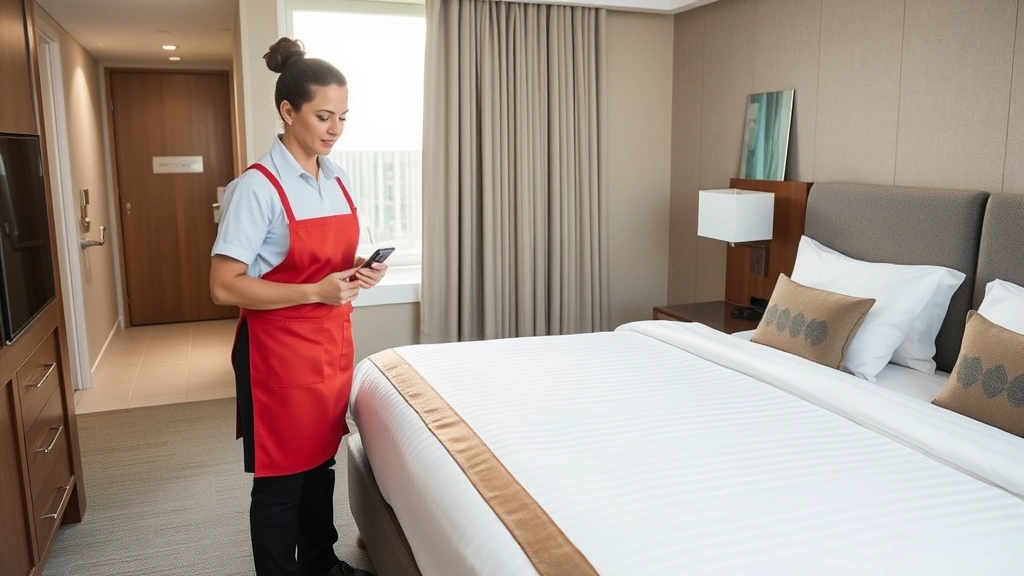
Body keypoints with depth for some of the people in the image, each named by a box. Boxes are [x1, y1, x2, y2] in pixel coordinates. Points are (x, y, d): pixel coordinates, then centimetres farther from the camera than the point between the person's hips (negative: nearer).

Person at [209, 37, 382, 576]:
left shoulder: (337, 181, 6)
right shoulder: (257, 187, -17)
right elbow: (224, 287, -20)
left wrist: (358, 271, -5)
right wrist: (316, 292, -26)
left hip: (332, 345, 7)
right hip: (278, 353, -7)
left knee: (321, 460, 21)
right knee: (280, 477, 6)